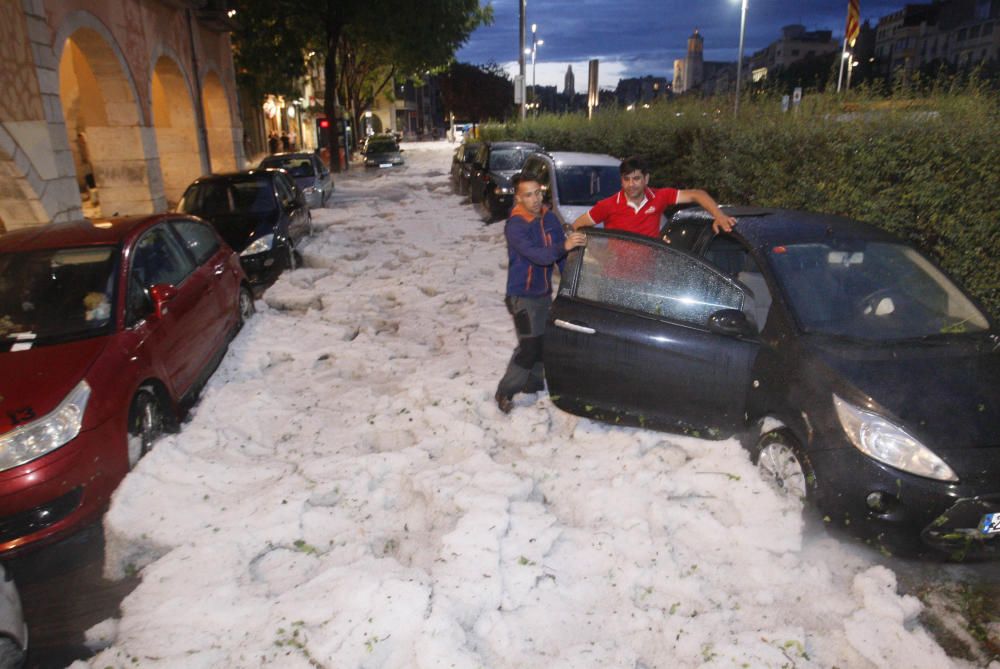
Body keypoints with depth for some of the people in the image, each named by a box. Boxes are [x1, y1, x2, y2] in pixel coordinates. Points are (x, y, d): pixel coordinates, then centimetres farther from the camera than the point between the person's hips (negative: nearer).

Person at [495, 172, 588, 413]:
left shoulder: (549, 218, 0)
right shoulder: (515, 226, -21)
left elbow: (561, 255, 4)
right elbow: (536, 255, -36)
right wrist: (563, 246, -50)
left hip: (544, 293, 7)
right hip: (522, 296, -7)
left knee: (543, 342, 17)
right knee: (529, 346, -10)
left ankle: (533, 382, 37)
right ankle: (504, 393, 6)